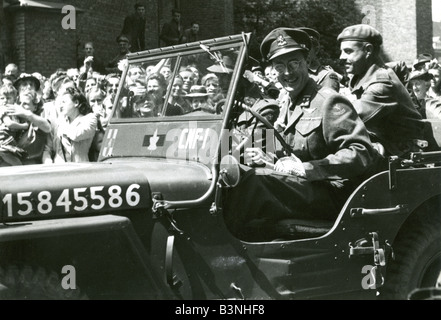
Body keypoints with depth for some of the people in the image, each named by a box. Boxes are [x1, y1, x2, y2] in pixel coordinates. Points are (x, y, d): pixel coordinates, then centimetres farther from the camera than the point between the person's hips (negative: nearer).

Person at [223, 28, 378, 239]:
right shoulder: (287, 109, 19)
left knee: (255, 179, -29)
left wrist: (305, 169, -20)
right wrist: (266, 157, 5)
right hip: (301, 186, 8)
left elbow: (362, 154, -16)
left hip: (331, 196, -8)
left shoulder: (329, 102, -7)